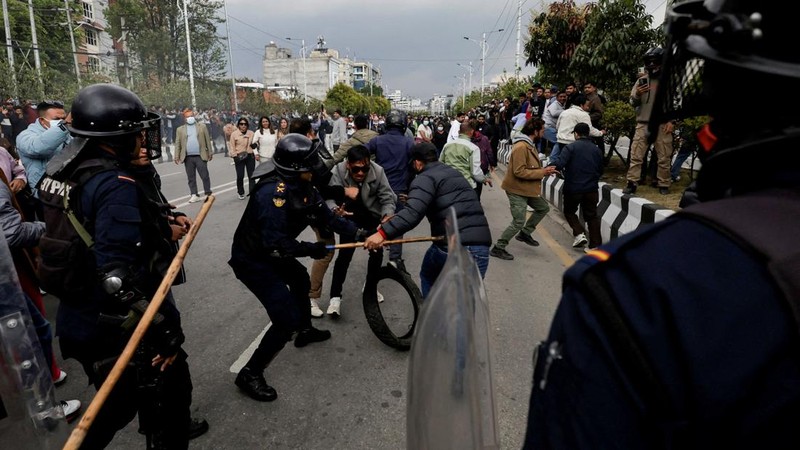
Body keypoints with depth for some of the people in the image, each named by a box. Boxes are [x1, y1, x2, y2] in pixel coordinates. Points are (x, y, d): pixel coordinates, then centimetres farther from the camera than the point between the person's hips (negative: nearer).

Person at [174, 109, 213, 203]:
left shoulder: (202, 126, 7)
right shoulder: (180, 129, 9)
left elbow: (208, 140, 6)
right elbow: (177, 144, 6)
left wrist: (210, 153, 1)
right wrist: (177, 157, -1)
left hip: (200, 156, -2)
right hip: (188, 157, 2)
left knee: (205, 176, 0)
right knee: (191, 178, 5)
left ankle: (208, 194, 10)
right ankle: (194, 195, 12)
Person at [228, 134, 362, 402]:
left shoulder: (302, 186, -3)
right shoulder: (274, 192, -31)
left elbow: (324, 215, 5)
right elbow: (276, 244, -33)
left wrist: (357, 232, 0)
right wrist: (312, 249, -21)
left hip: (270, 253, 10)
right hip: (252, 260, -10)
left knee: (301, 279, 30)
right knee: (287, 319, -13)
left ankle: (305, 331, 53)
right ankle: (250, 374, 3)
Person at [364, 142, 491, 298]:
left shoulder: (425, 178, 0)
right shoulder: (454, 173, 25)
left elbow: (413, 213, -19)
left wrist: (383, 233, -24)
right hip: (481, 246, 6)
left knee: (428, 279, 26)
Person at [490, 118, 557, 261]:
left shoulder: (529, 144, 9)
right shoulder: (521, 147, -24)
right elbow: (519, 171, -28)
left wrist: (544, 170, 1)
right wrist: (542, 172, -22)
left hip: (527, 188, 10)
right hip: (517, 190, -10)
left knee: (543, 208, 20)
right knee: (519, 222, -8)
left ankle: (524, 233, 29)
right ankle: (498, 248, 4)